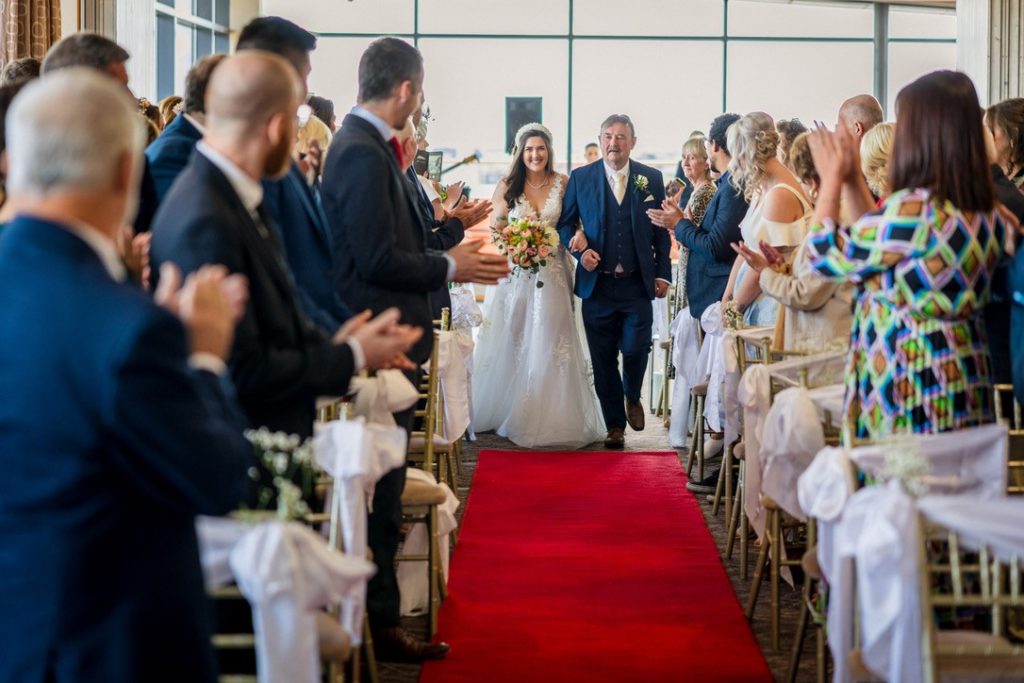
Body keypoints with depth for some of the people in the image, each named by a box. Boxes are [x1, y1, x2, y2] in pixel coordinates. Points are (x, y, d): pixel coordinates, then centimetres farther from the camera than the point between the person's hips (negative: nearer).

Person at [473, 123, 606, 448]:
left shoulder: (563, 183, 1)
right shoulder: (507, 186, 1)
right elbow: (495, 227, 4)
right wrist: (498, 231, -18)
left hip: (551, 275, 0)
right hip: (514, 274, 0)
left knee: (549, 344, 0)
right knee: (510, 344, 4)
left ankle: (551, 418, 7)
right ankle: (503, 412, 16)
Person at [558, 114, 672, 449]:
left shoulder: (651, 179, 5)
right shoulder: (580, 178, 4)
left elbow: (661, 231, 8)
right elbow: (564, 222, 9)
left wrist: (663, 273, 3)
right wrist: (580, 248, -10)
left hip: (637, 284, 0)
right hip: (597, 282, 0)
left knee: (636, 349, -5)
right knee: (603, 359, 4)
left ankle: (632, 398, 27)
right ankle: (614, 425, 16)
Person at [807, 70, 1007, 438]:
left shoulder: (913, 210, -20)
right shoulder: (985, 214, 7)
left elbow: (824, 254, -6)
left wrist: (833, 177, 7)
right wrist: (854, 179, 21)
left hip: (911, 390, -8)